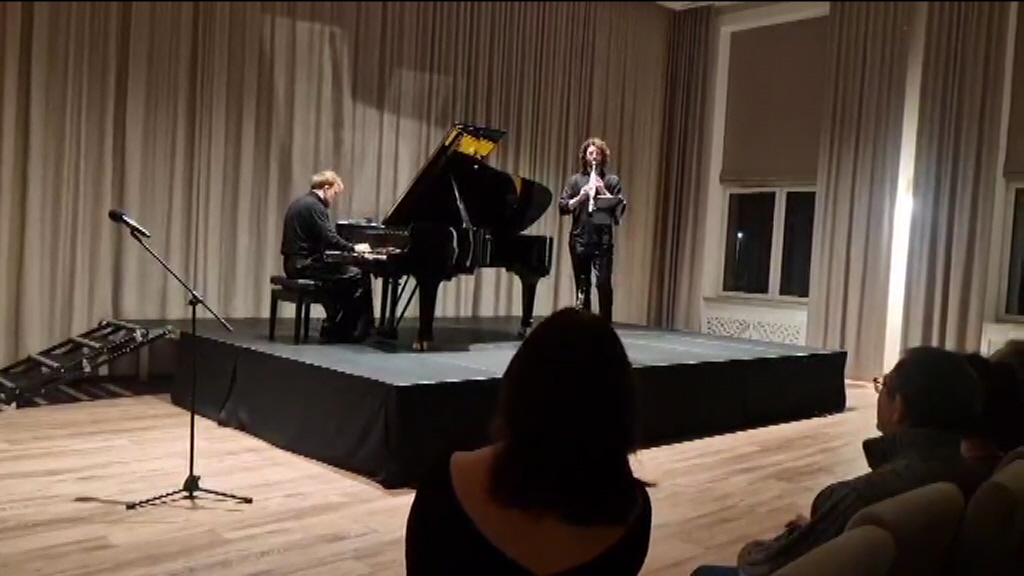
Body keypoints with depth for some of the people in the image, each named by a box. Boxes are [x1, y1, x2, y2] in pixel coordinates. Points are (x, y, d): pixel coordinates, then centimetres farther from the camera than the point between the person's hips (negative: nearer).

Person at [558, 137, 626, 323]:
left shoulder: (612, 180, 8)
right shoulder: (575, 179, 9)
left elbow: (620, 208, 1)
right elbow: (562, 207, 3)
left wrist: (604, 192, -10)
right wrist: (580, 196, -12)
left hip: (603, 240, -1)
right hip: (580, 239, 1)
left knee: (604, 284, -7)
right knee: (582, 285, 6)